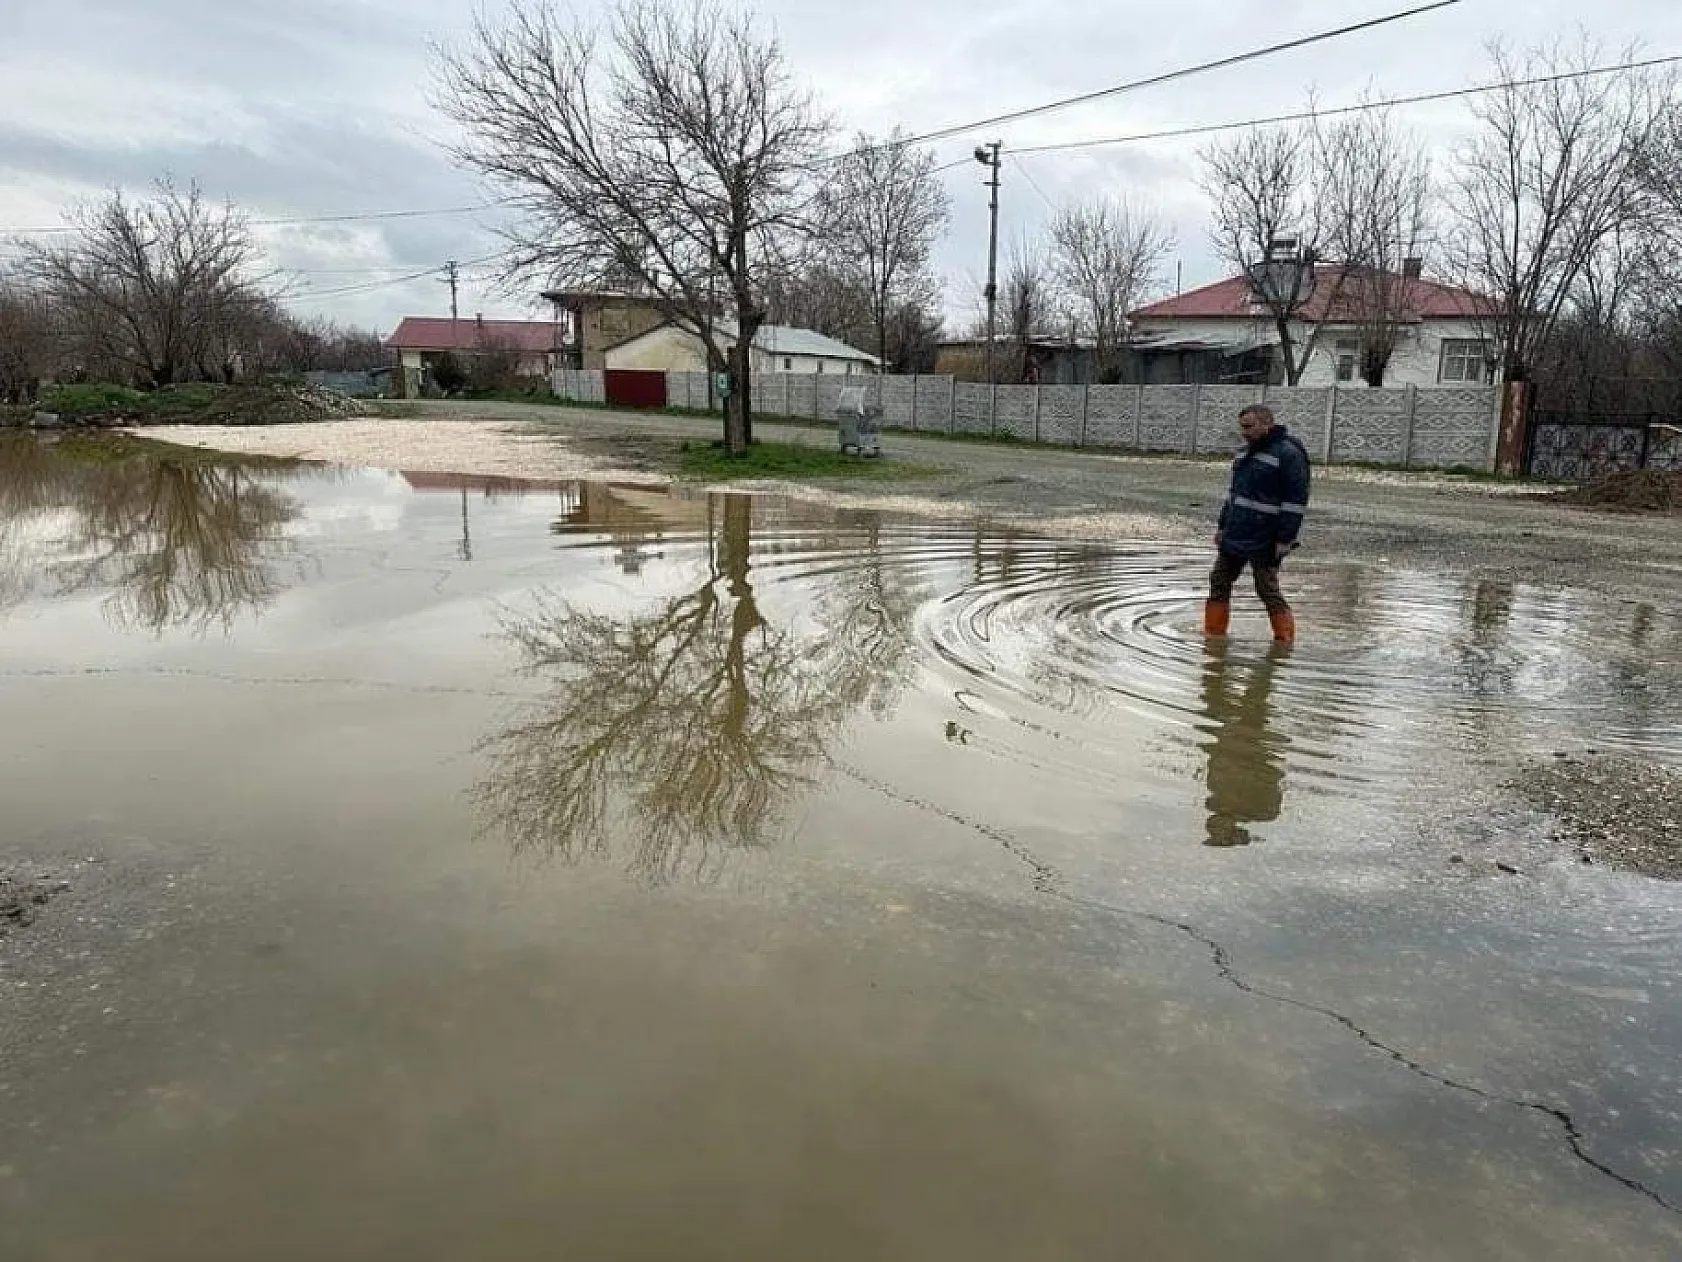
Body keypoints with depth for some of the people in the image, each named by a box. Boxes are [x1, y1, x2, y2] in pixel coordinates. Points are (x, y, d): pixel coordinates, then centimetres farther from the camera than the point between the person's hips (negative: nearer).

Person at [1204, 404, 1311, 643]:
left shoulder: (1288, 453, -12)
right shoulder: (1246, 452, 15)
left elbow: (1296, 500, -15)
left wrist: (1285, 539, -18)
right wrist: (1222, 526, 18)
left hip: (1263, 542, -8)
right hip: (1233, 537, 8)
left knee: (1268, 591, -4)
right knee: (1219, 582, 9)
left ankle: (1284, 639, 6)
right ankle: (1213, 633, 18)